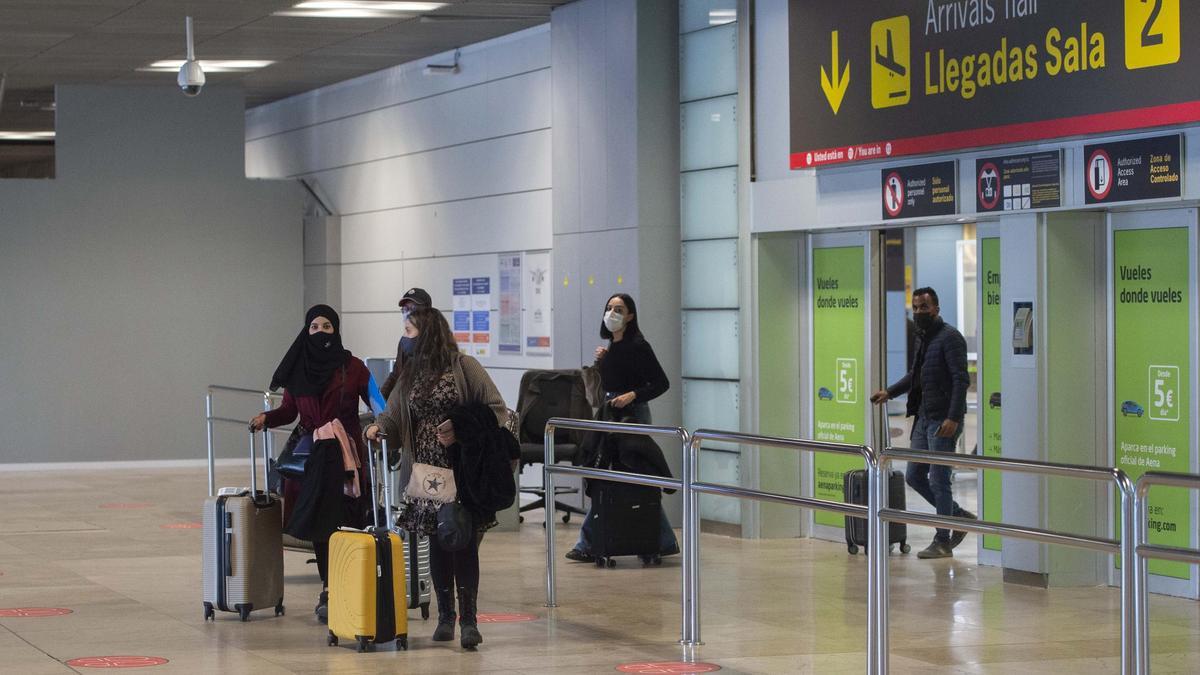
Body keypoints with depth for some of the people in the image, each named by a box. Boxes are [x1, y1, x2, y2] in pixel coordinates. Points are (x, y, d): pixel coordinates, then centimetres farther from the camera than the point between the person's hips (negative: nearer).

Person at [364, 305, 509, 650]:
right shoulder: (409, 374, 13)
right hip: (426, 471, 5)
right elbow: (394, 415, 6)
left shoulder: (463, 366, -5)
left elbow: (497, 409, -7)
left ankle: (468, 618, -4)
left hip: (463, 471, -5)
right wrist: (378, 426, -17)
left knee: (464, 542, -7)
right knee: (437, 541, 6)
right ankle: (445, 615, 16)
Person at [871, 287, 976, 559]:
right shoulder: (922, 337, 15)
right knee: (914, 476, 11)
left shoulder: (950, 337, -12)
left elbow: (961, 380, -19)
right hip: (924, 417, 9)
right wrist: (889, 392, 20)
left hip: (943, 420, -9)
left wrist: (953, 418, -25)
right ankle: (960, 516, 24)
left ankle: (942, 542, 6)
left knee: (938, 480, -4)